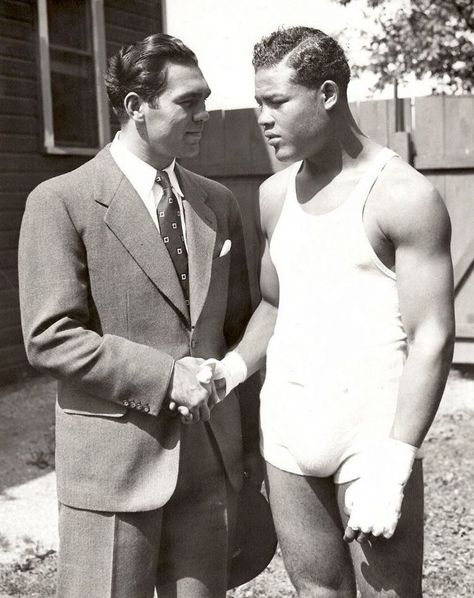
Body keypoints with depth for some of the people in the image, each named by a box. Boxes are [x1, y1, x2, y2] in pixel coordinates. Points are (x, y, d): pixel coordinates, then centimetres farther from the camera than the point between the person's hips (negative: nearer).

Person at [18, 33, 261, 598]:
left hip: (211, 463, 5)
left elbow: (238, 327, 13)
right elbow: (49, 337, -13)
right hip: (112, 464, -5)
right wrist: (162, 376, -19)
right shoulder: (61, 202, -7)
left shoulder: (218, 203, 9)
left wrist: (253, 444, 11)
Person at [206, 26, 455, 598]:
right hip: (285, 433, 6)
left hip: (372, 440, -5)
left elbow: (431, 337, -13)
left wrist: (392, 463, -19)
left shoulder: (404, 196, -11)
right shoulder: (275, 195, 9)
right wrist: (233, 368, 0)